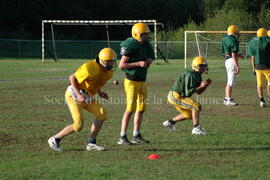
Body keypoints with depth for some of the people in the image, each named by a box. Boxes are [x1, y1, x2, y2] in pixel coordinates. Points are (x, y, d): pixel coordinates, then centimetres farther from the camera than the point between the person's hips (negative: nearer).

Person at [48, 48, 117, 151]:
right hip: (74, 96, -8)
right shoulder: (90, 68, -28)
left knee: (101, 114, -8)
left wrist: (99, 92, 5)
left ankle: (91, 143, 0)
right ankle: (55, 139, 4)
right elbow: (72, 77, -20)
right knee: (78, 125, -15)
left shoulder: (108, 73, -1)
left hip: (87, 98, 8)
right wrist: (79, 94, -26)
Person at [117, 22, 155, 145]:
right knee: (130, 108, -11)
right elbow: (121, 65, -17)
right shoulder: (130, 46, -15)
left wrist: (149, 61, 0)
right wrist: (138, 63, -21)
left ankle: (136, 136, 17)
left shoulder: (145, 45, 10)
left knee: (141, 108, 10)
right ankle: (122, 138, -8)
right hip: (132, 81, -8)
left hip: (142, 81, 8)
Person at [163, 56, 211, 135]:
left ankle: (170, 122, 30)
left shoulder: (198, 75, 8)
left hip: (179, 96, 10)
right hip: (175, 96, -10)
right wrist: (201, 86, -22)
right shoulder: (190, 75, -22)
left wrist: (207, 84, -3)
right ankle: (196, 128, -10)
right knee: (197, 106, -16)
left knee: (190, 114, 20)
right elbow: (188, 92, -25)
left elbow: (199, 92, 13)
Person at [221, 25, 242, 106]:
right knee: (231, 82, -5)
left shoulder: (224, 40, 11)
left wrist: (237, 55, 24)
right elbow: (233, 55, -20)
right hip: (232, 62, -9)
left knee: (229, 82, 17)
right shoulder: (233, 41, -16)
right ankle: (229, 100, -3)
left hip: (227, 60, 9)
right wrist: (237, 66, -18)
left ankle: (226, 99, 22)